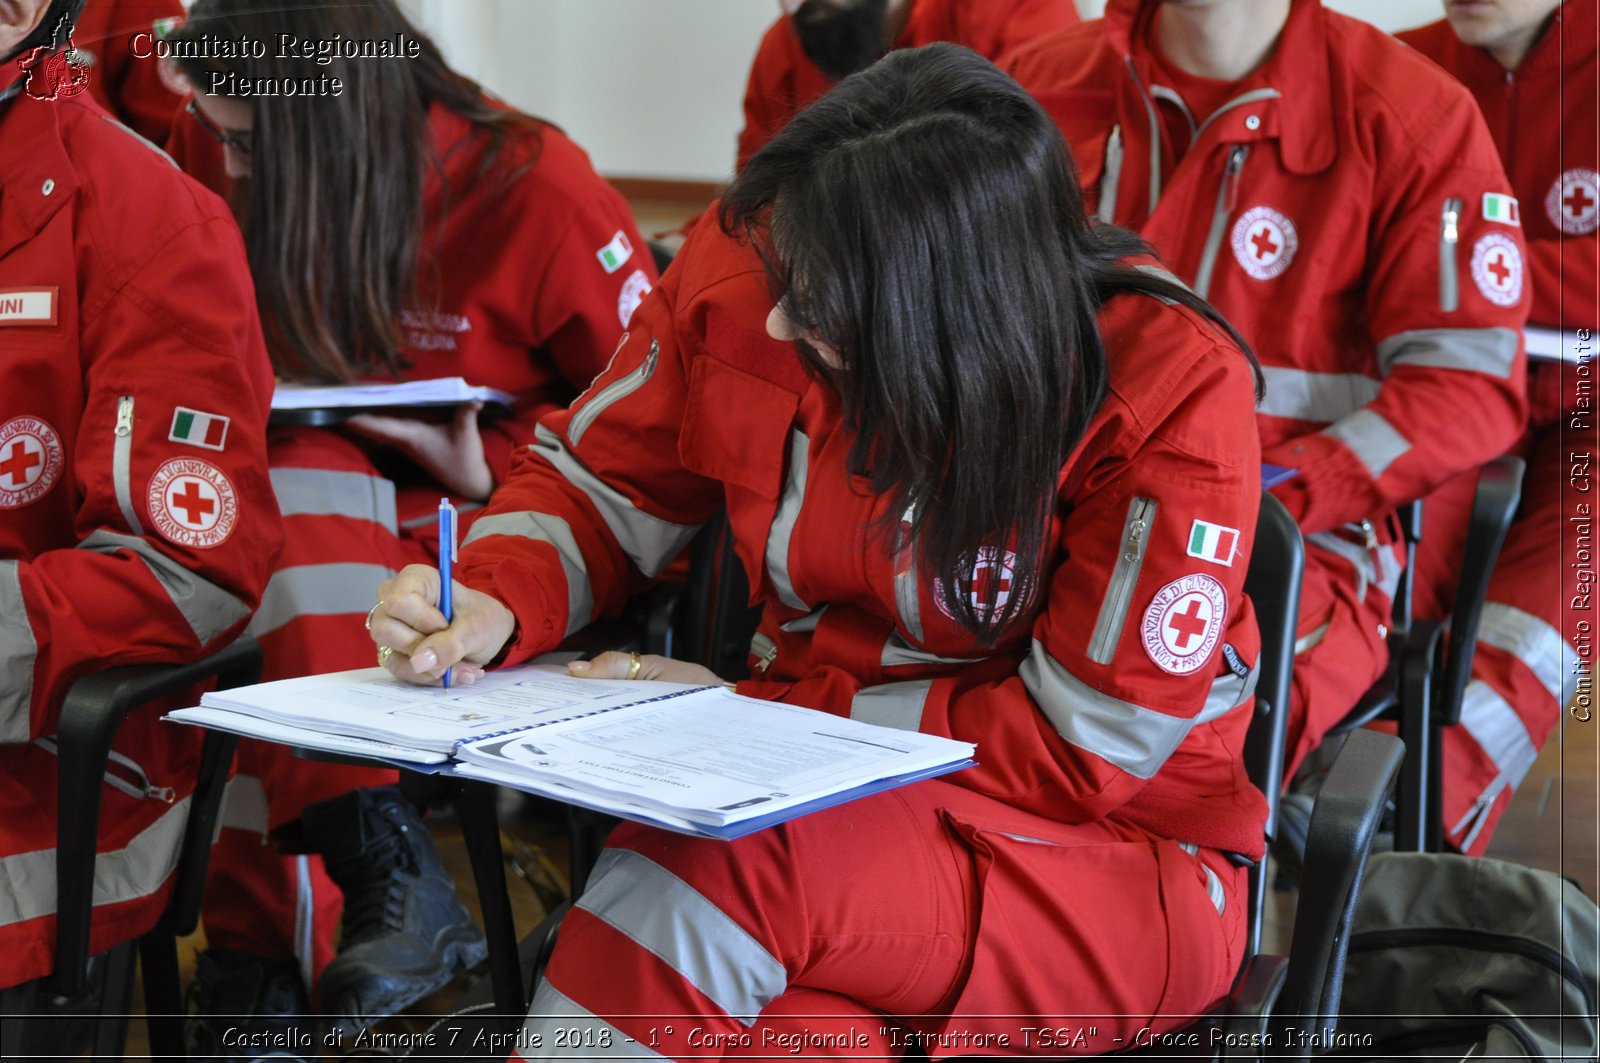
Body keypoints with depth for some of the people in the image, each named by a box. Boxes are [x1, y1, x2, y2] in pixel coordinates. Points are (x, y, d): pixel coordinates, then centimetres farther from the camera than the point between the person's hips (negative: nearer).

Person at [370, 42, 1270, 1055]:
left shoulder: (1174, 394, -21)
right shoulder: (750, 270, -9)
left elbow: (1084, 750, -16)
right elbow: (595, 479, 8)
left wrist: (751, 711, -16)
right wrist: (492, 606, -14)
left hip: (1113, 850, -3)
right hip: (822, 792, 3)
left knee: (706, 866, -32)